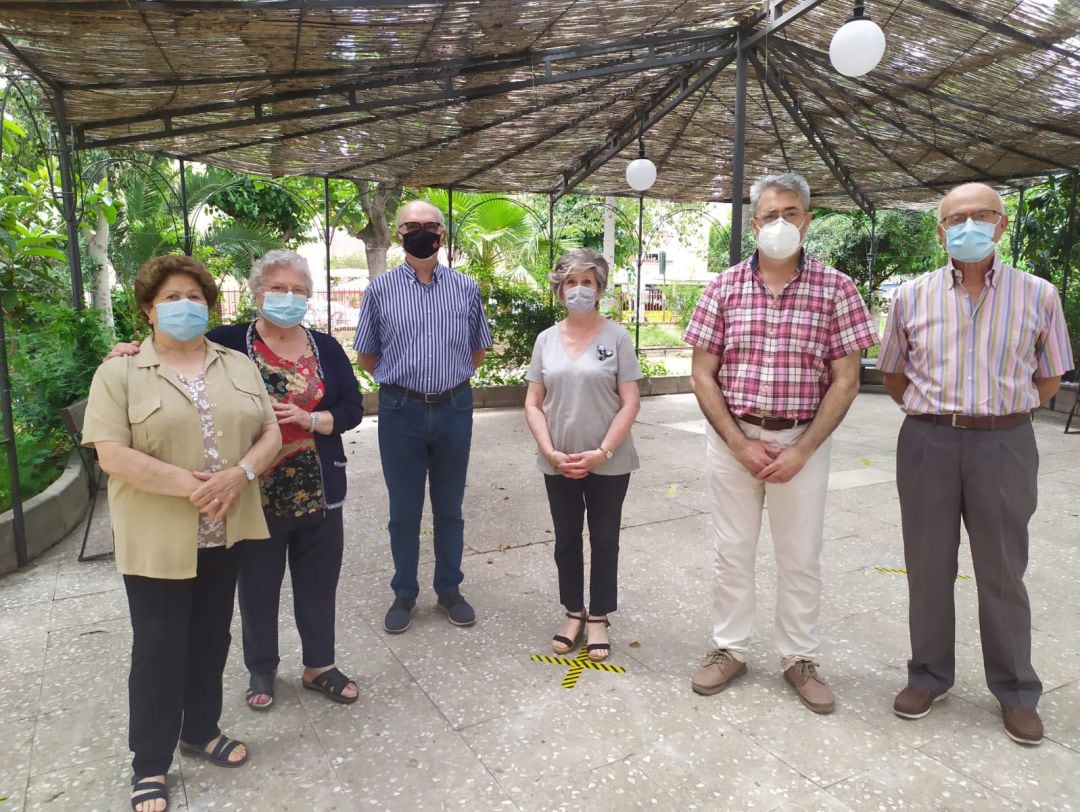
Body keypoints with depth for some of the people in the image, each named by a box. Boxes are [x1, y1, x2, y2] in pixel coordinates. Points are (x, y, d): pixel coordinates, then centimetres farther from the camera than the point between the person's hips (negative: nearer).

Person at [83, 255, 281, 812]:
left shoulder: (239, 366, 8)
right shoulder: (119, 373, -4)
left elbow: (270, 432, 3)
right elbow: (111, 455, -14)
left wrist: (241, 474, -16)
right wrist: (187, 485, -22)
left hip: (225, 534, 4)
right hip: (159, 539, -4)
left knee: (211, 639, 16)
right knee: (159, 649, 6)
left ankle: (201, 731, 35)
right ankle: (149, 764, 23)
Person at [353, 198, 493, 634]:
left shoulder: (465, 288, 3)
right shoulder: (380, 288, 0)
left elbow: (479, 349, 15)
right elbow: (366, 355, 8)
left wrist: (451, 379, 12)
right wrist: (402, 381, 8)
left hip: (454, 410, 1)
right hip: (401, 411, -1)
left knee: (449, 508, 13)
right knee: (404, 511, 10)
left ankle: (450, 590, 29)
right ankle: (404, 594, 26)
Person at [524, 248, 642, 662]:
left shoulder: (616, 337, -5)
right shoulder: (546, 340, 4)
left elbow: (630, 403, -7)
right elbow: (533, 404, 4)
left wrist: (602, 452, -15)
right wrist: (550, 452, -9)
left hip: (609, 463, -2)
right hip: (558, 464, 3)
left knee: (604, 540, 9)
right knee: (566, 540, 13)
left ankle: (598, 618, 25)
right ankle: (574, 613, 30)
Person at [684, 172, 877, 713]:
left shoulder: (835, 289, -2)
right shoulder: (725, 287, 0)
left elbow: (845, 381, -3)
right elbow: (702, 374, -1)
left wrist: (802, 450, -11)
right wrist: (740, 444, -9)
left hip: (802, 442, 0)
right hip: (732, 438, 1)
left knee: (801, 557, 10)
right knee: (731, 552, 11)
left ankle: (800, 658, 29)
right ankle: (729, 649, 29)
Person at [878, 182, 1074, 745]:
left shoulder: (1038, 296, -1)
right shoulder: (911, 297, 2)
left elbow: (1048, 375, 10)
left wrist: (1002, 414, 5)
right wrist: (932, 416, 8)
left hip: (1004, 446, -1)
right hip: (927, 443, 1)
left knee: (1002, 573, 9)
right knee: (928, 568, 11)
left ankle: (1016, 692, 27)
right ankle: (929, 675, 28)